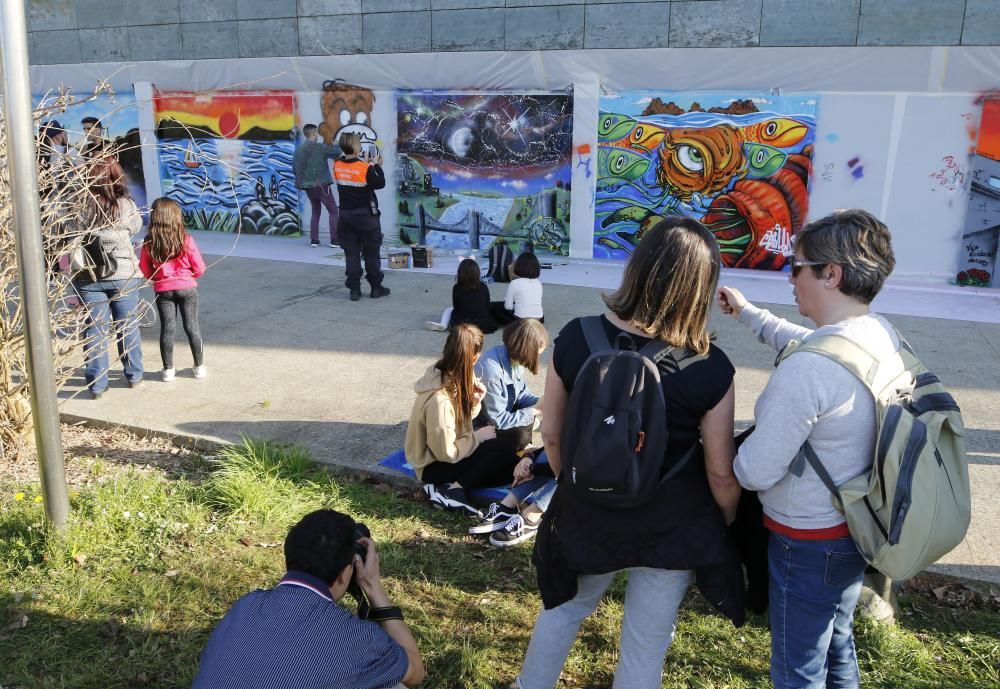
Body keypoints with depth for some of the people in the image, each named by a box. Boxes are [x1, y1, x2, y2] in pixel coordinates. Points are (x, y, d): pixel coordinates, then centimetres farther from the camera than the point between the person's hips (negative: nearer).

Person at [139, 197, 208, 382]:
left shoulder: (149, 243, -8)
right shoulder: (186, 240, -13)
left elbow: (145, 269, 0)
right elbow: (199, 268, -8)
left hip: (163, 289, 1)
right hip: (186, 288, -1)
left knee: (166, 329, 8)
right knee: (192, 327, 8)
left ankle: (168, 369, 14)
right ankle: (199, 366, 16)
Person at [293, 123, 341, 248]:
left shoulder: (298, 150, 6)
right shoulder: (319, 147, -12)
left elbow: (294, 167, 10)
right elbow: (338, 152, -8)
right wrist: (333, 144, 12)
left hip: (307, 186, 6)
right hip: (321, 185, -6)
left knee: (315, 212, 18)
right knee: (333, 211, 4)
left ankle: (314, 240, 14)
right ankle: (334, 240, -1)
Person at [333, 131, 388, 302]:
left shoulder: (337, 166, -2)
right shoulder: (365, 168, -18)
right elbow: (380, 184, -7)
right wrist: (377, 166, 3)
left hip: (346, 215, 4)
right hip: (365, 215, -4)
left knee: (351, 253, 7)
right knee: (371, 253, 8)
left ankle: (354, 289, 6)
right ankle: (376, 288, 15)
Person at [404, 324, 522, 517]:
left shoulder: (449, 377, -4)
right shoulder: (439, 399, -31)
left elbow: (461, 419, 7)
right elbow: (447, 453, -25)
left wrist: (475, 400, -12)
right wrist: (478, 436, -13)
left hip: (443, 452, 9)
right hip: (434, 466, -9)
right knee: (505, 452, -18)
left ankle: (453, 485, -6)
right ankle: (454, 489, -13)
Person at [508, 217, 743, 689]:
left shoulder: (574, 338, -17)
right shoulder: (710, 369, -23)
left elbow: (552, 434, -6)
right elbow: (721, 474, -13)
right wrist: (728, 525, 7)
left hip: (588, 513, 3)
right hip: (672, 525, -2)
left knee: (565, 605, 30)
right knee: (647, 639, 20)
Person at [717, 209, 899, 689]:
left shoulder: (808, 367, -32)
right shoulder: (881, 333, -5)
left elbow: (756, 471, -25)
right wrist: (747, 312, 24)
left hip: (808, 543, -9)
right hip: (856, 526, 9)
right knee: (837, 647, 29)